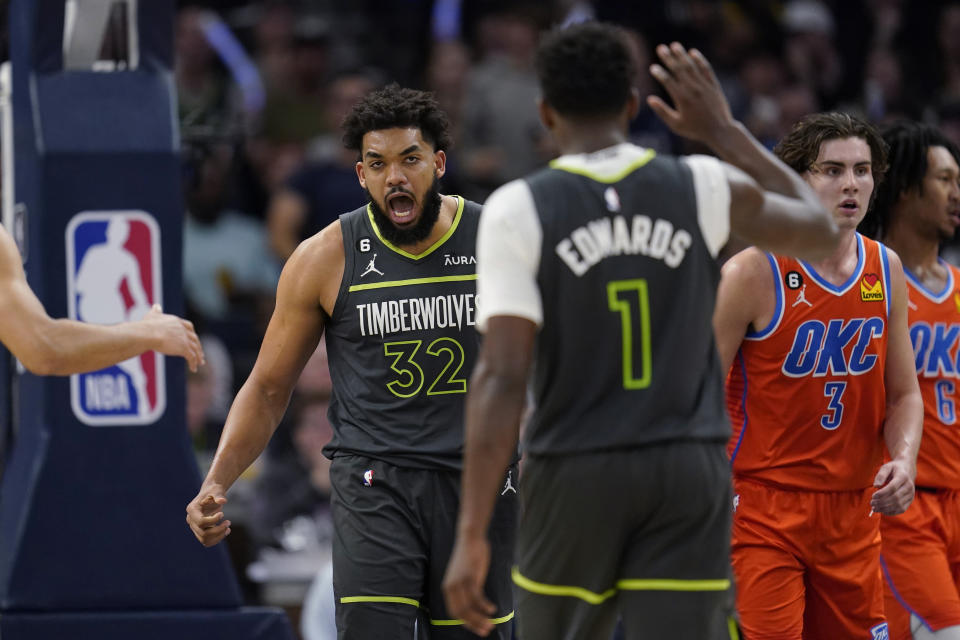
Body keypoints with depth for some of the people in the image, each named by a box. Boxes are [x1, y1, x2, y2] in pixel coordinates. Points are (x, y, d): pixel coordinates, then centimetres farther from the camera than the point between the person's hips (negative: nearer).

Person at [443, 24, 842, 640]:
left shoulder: (518, 210, -6)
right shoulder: (705, 187, 1)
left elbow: (502, 375, -14)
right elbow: (822, 231, 20)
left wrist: (472, 536, -14)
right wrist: (725, 131, 26)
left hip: (574, 474, -1)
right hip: (690, 473, 1)